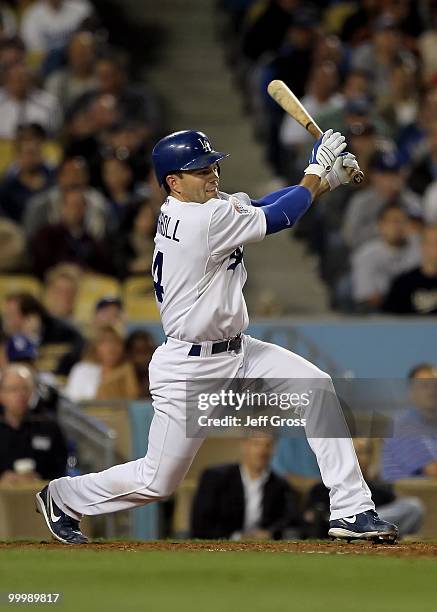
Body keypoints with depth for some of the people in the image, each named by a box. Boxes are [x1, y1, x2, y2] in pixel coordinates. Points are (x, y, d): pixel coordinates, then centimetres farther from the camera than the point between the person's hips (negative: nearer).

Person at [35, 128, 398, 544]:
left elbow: (261, 205, 7)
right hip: (188, 370, -9)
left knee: (317, 386, -6)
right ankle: (63, 498, 28)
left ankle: (351, 510, -5)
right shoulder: (204, 221, -24)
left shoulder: (193, 207, 3)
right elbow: (278, 218, -18)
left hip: (235, 353, 9)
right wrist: (316, 170, -5)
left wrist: (328, 179, -4)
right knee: (157, 481, 1)